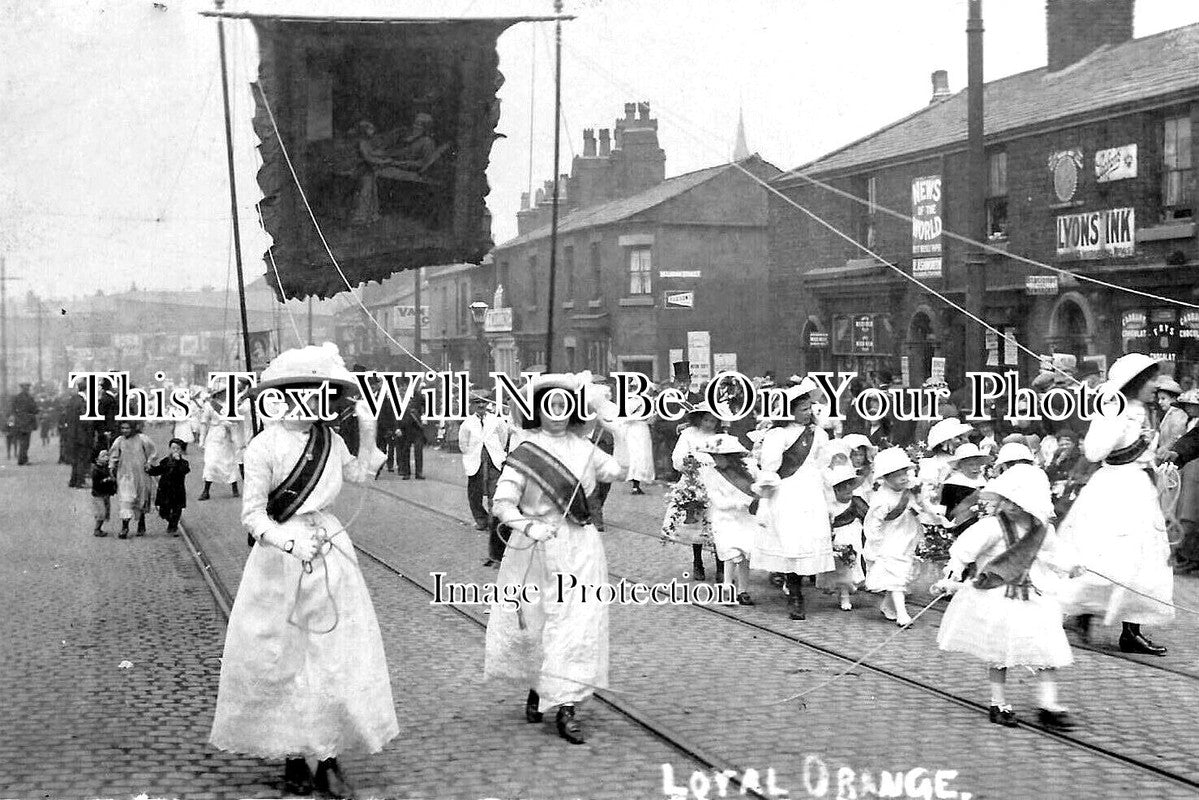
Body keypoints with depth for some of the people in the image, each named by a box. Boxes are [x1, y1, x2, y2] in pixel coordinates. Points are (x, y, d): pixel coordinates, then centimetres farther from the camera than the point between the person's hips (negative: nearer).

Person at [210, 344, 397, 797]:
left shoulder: (329, 438, 3)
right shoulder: (264, 446, -12)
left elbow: (361, 474, 21)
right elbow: (253, 514, -11)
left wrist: (368, 432, 7)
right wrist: (290, 541, -26)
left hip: (331, 556, 5)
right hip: (280, 561, -5)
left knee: (337, 657, 3)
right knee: (283, 662, 5)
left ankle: (328, 760, 13)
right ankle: (294, 759, 19)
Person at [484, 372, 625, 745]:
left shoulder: (583, 447, 7)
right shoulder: (525, 452, -5)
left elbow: (620, 469, 4)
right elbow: (503, 503, -11)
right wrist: (529, 526, -28)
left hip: (580, 549, 2)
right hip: (537, 548, -2)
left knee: (578, 622, -6)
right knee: (532, 623, 6)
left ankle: (566, 706, -1)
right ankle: (537, 689, 33)